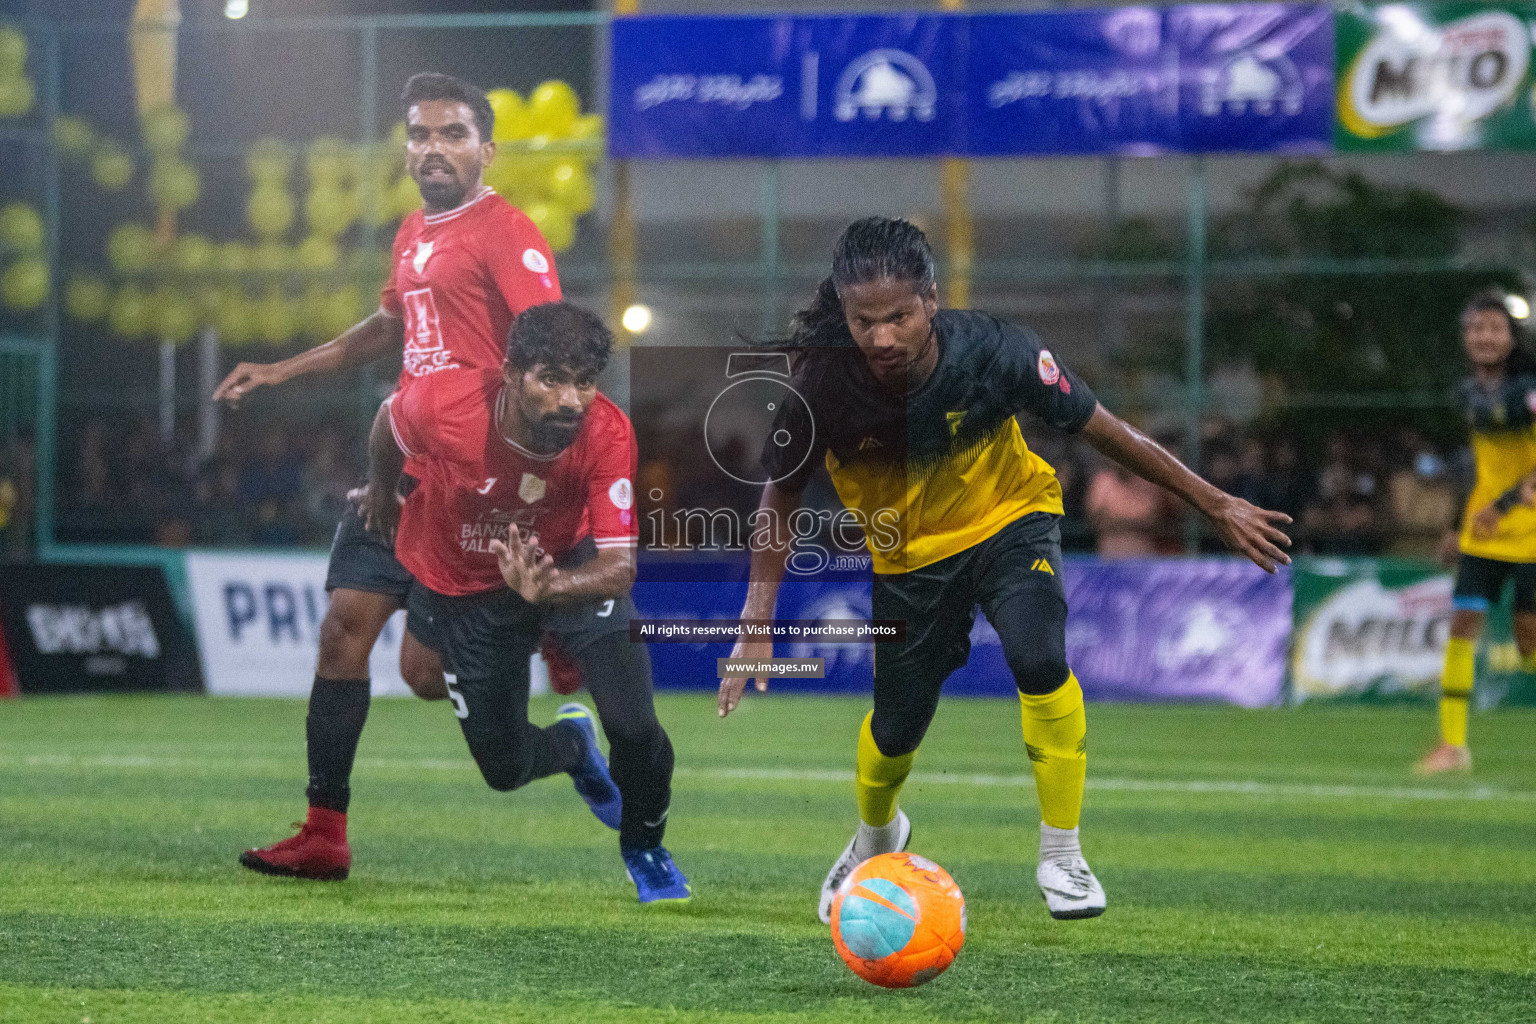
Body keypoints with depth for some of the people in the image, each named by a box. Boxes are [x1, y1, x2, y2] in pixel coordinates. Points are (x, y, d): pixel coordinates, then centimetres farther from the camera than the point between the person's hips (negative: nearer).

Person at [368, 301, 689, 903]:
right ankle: (572, 744, 42)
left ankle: (644, 847, 16)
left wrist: (547, 586, -56)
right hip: (462, 580, 1)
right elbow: (390, 422, -6)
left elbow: (621, 567, -35)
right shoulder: (445, 404, -32)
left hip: (568, 561, -1)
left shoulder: (607, 435, -32)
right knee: (505, 768, 3)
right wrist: (381, 489, 15)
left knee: (634, 728, -19)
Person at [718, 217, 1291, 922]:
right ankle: (875, 839, 47)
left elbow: (1103, 430, -17)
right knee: (896, 727, 10)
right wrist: (757, 623, -15)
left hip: (1011, 519, -2)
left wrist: (1217, 506, -11)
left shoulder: (993, 352, -31)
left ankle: (1061, 859, -12)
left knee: (1039, 660, -29)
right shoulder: (821, 385, -29)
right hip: (909, 553, 2)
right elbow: (781, 496, -11)